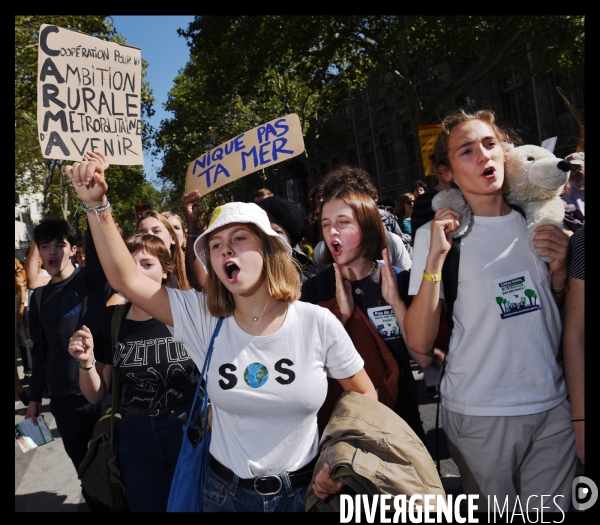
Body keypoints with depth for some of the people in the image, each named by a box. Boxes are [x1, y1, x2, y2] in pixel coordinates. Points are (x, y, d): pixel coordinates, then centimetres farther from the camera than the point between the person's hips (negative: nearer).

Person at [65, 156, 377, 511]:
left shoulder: (318, 324, -15)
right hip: (227, 491, 2)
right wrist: (98, 205, -21)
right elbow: (126, 279, -13)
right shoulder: (202, 318, -9)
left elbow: (366, 396, -3)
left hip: (304, 491, -2)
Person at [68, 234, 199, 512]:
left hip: (188, 434, -2)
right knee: (146, 506, 21)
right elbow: (96, 395, 4)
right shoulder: (111, 319, -5)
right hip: (136, 440, 3)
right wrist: (86, 363, -14)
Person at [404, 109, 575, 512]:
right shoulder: (438, 233, -7)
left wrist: (559, 271, -5)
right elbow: (419, 343, -14)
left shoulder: (537, 222, 5)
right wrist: (435, 257, -22)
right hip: (480, 416, -4)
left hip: (554, 407, 4)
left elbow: (565, 322, 15)